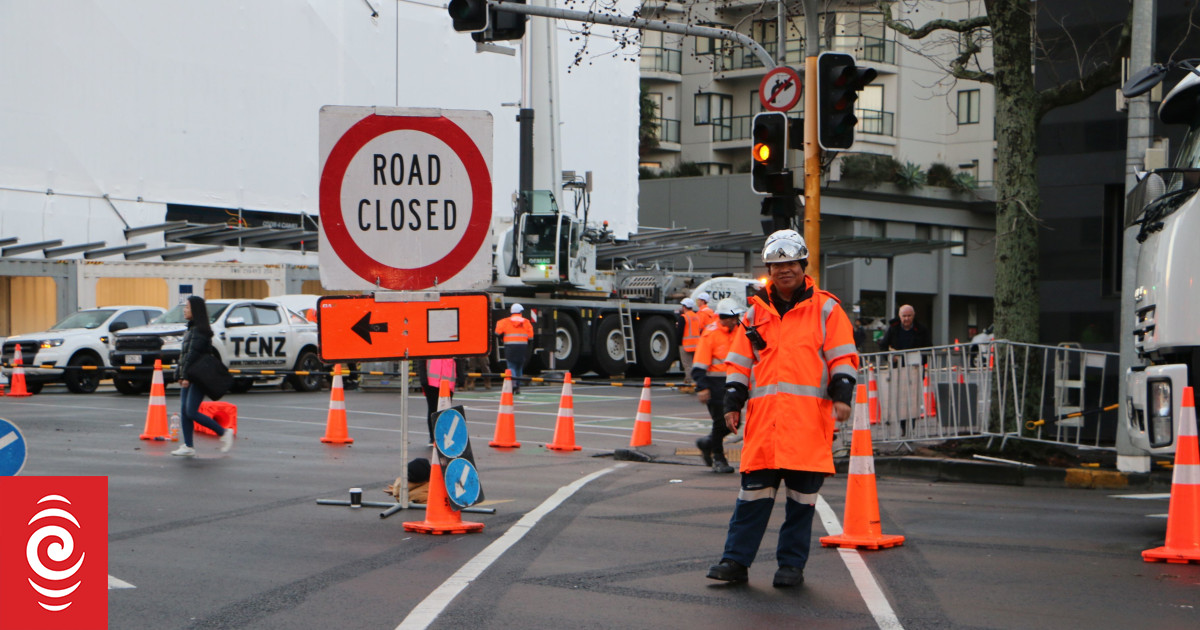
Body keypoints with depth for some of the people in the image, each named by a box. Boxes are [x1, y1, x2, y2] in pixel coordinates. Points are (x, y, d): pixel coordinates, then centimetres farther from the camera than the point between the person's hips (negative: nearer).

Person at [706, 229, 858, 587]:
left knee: (802, 496, 2)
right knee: (754, 491, 0)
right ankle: (736, 561, 6)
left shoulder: (825, 309, 8)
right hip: (764, 418, 2)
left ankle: (792, 565, 11)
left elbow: (843, 357, 4)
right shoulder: (756, 312, 15)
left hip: (809, 419, -2)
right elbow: (738, 362, 16)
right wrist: (733, 404, 7)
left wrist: (842, 396, -8)